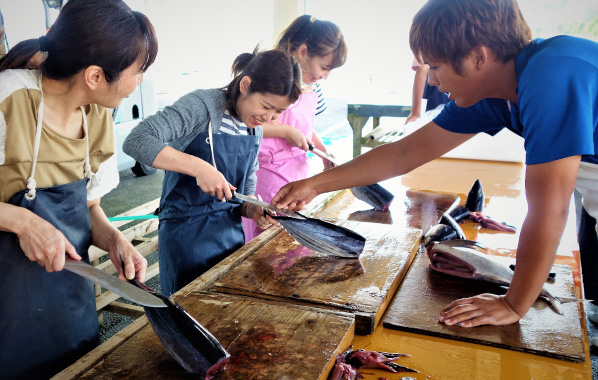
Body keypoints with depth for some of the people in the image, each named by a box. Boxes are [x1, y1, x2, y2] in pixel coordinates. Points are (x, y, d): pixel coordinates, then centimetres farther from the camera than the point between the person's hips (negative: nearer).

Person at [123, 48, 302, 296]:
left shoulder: (255, 130, 6)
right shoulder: (203, 105, -16)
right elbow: (136, 141, -27)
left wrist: (251, 209, -7)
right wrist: (198, 166, -33)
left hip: (230, 231, 7)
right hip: (188, 233, -6)